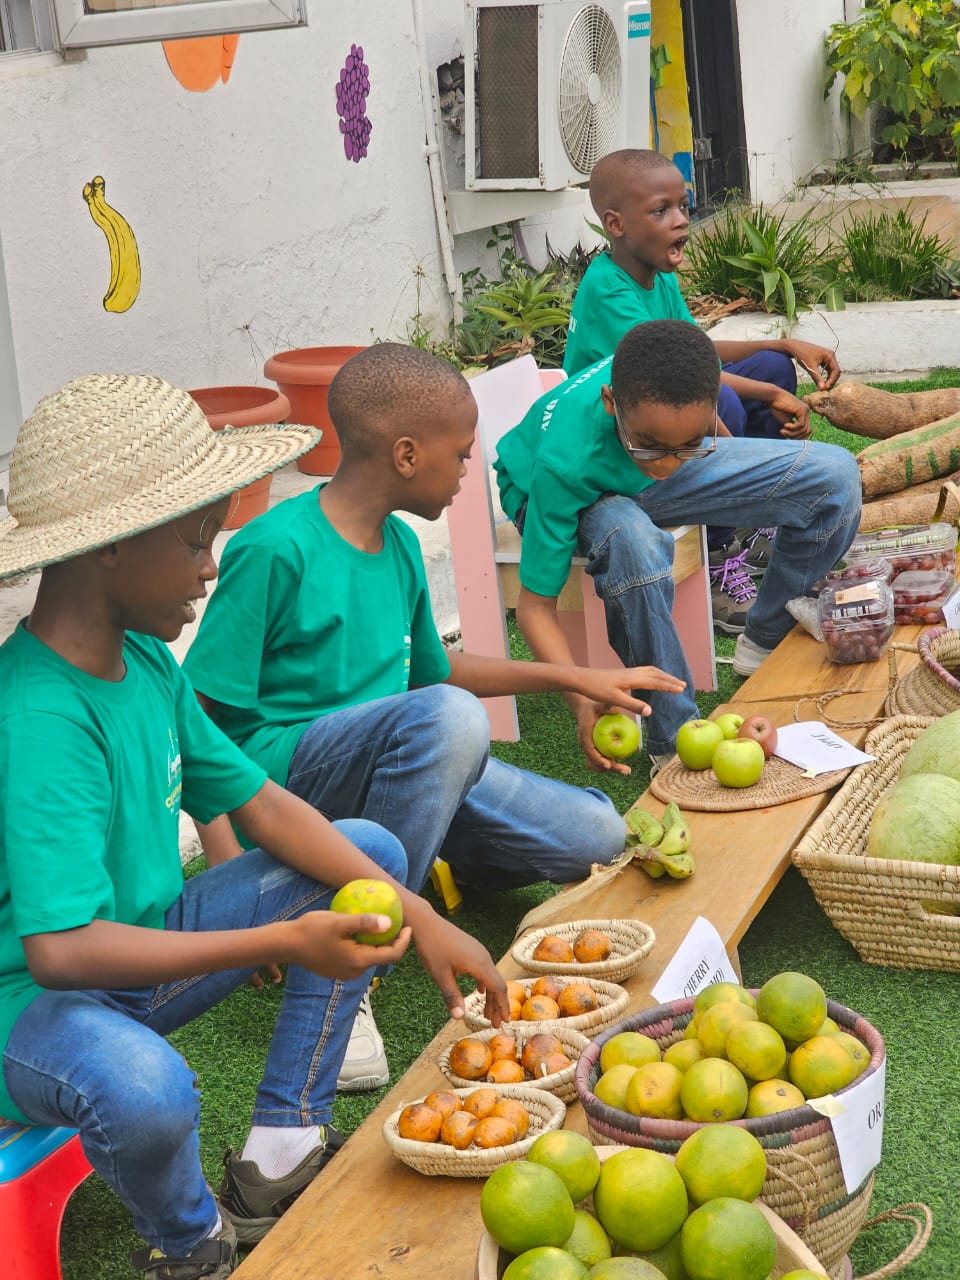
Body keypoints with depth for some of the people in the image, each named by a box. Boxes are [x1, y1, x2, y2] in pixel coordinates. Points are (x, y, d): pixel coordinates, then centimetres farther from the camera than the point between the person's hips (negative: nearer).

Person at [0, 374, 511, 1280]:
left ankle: (278, 1159, 9)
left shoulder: (144, 660, -1)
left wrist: (421, 919, -5)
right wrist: (281, 944, -40)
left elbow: (260, 804, 4)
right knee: (142, 1085, -43)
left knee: (372, 851, 10)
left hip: (146, 951, 9)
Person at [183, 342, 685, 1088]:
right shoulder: (275, 549, -16)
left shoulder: (400, 546, 10)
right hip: (285, 764, -7)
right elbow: (198, 718, -16)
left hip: (397, 759, 8)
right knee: (449, 718, -37)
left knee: (596, 836, -4)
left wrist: (571, 679, 27)